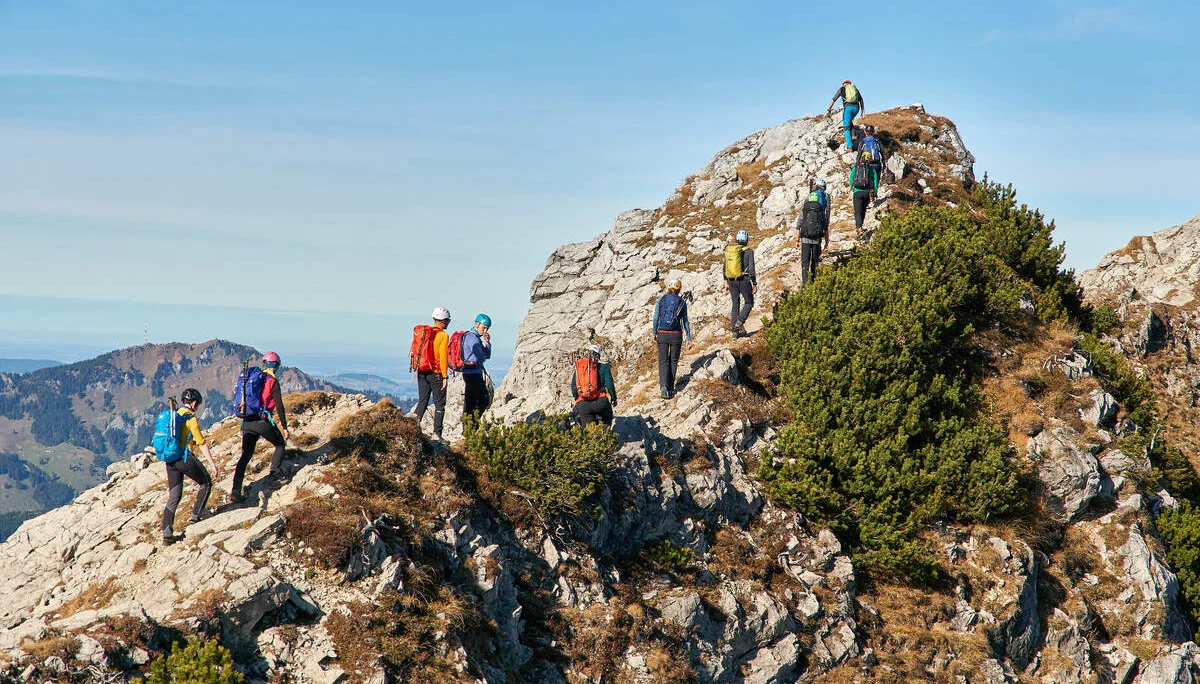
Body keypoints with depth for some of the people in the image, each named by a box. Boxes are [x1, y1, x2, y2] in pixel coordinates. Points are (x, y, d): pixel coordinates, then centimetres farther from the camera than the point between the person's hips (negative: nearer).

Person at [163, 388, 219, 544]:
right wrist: (212, 463, -9)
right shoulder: (190, 418, -9)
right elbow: (201, 443, -12)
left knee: (173, 496, 9)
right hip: (185, 458, -7)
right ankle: (197, 514, 17)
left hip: (170, 459, 7)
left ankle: (167, 533, 2)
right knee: (206, 483, 16)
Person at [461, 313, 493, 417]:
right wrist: (484, 356, 3)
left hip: (468, 373, 10)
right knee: (483, 401, -10)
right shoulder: (472, 337, -13)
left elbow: (488, 356, 18)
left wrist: (487, 343, 2)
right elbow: (480, 358, -20)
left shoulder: (476, 337, 20)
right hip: (473, 373, -10)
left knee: (470, 403, 10)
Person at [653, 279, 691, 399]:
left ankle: (663, 385, -19)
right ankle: (670, 388, 11)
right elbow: (685, 321, 1)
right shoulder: (682, 302, 0)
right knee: (673, 361, 13)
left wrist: (654, 333, 10)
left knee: (663, 361, 2)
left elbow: (656, 318, -1)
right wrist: (689, 338, 4)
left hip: (662, 334, 0)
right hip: (676, 335, 0)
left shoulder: (661, 299, -2)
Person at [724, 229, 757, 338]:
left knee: (735, 305, 12)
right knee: (749, 303, 13)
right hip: (744, 280, -4)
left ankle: (735, 330, 9)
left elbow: (725, 266, 11)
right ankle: (739, 322, -8)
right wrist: (755, 283, -5)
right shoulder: (748, 251, -10)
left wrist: (726, 280, 22)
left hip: (732, 281, 4)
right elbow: (751, 268, -12)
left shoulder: (728, 250, 4)